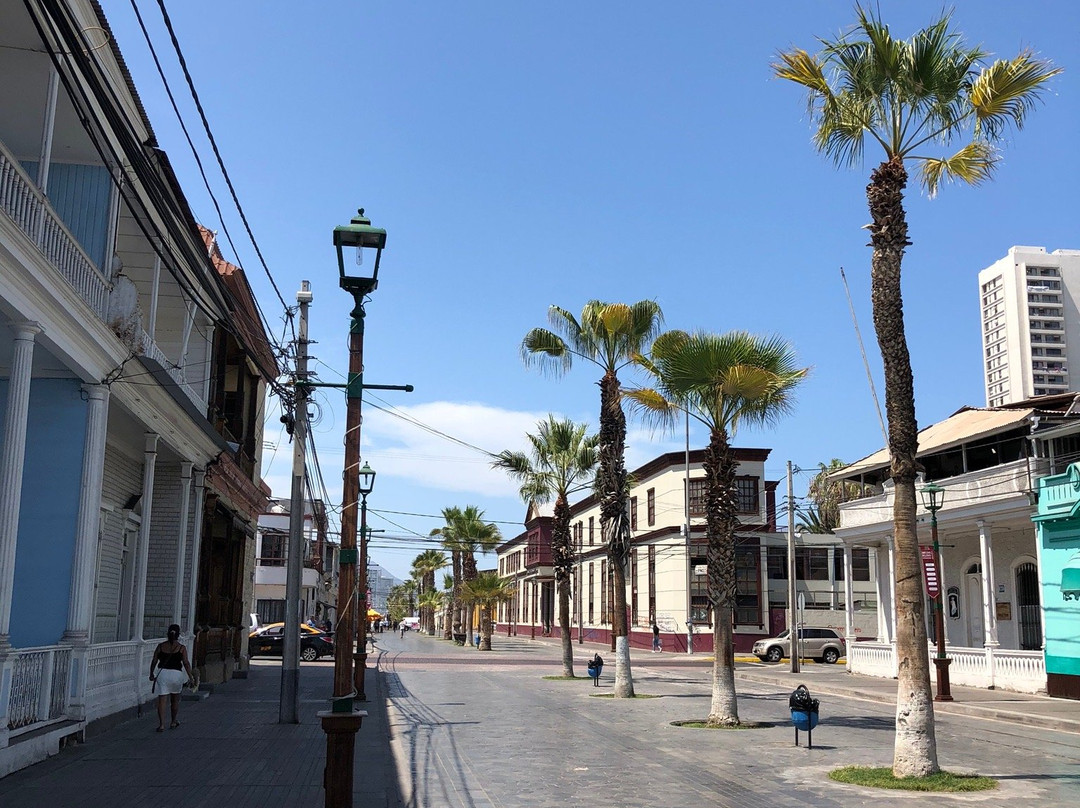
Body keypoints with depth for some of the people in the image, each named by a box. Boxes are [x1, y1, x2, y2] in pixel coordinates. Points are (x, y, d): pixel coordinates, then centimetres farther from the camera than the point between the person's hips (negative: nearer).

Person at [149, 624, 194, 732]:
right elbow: (186, 663, -7)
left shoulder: (160, 646, 3)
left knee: (161, 700, 0)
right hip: (176, 674, 0)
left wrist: (151, 674, 17)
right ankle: (173, 722, 29)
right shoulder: (181, 648, -1)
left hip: (162, 673, 0)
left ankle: (161, 725, -8)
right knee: (175, 700, 17)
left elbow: (154, 661, 5)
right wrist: (190, 676, -2)